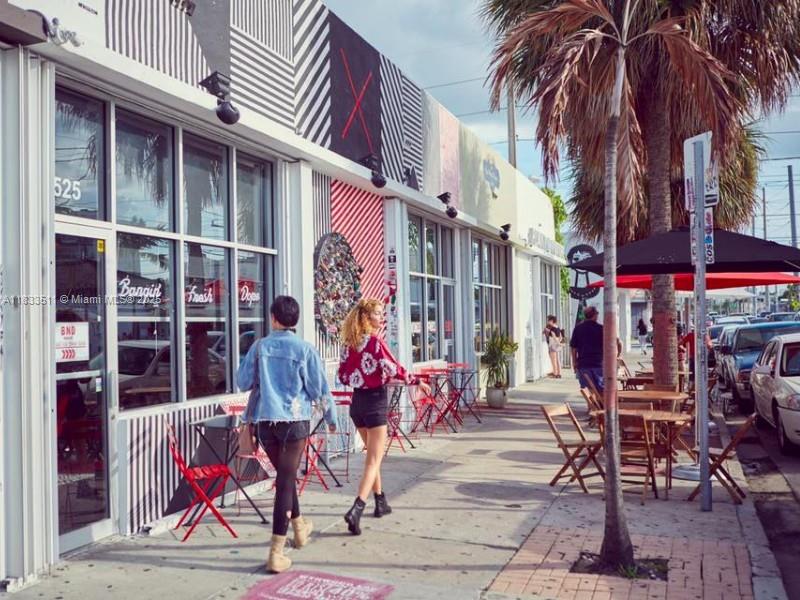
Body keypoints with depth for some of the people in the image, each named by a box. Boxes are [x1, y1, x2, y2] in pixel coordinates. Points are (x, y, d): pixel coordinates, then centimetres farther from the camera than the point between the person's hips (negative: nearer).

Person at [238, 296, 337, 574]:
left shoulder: (259, 347, 0)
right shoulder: (305, 349, -6)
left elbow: (243, 382, 4)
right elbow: (319, 389, -2)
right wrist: (330, 418, 12)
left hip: (265, 420, 3)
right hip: (294, 419, -3)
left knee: (285, 475, 22)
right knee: (286, 480, 1)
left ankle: (299, 526, 41)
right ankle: (276, 553, -1)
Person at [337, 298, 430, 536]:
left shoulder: (349, 342, 5)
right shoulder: (375, 341, -14)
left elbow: (343, 376, 8)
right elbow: (393, 369, -18)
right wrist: (417, 382, -6)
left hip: (357, 401, 7)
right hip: (375, 401, -7)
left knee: (372, 454, 22)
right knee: (374, 460, -3)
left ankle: (381, 502, 34)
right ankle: (356, 509, -15)